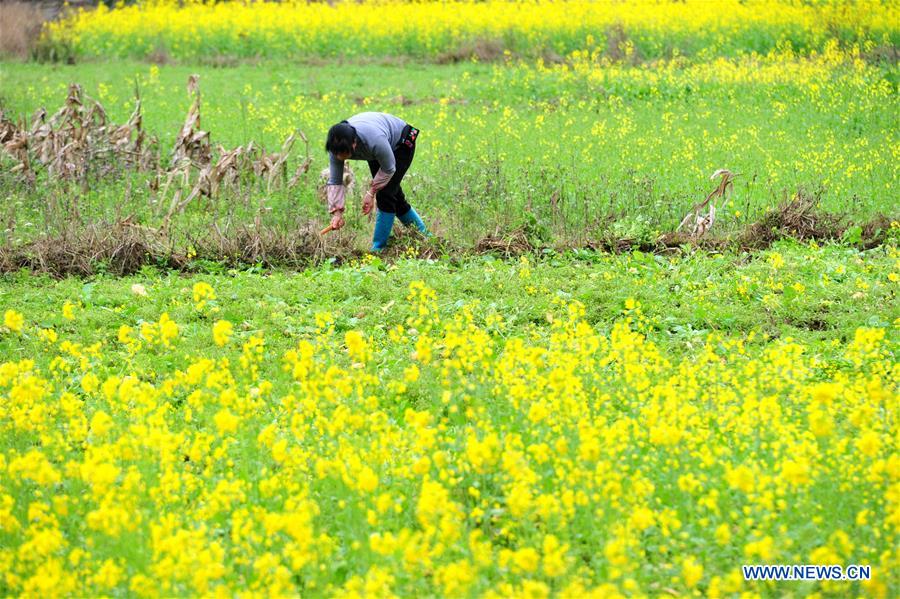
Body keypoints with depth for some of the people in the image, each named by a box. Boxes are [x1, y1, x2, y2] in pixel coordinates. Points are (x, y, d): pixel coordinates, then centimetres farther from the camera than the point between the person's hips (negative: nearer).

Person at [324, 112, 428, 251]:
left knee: (385, 194, -16)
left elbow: (388, 169, -28)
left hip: (401, 144, -6)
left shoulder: (375, 141, -46)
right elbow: (334, 181, -22)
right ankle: (422, 233, 33)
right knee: (393, 194, 13)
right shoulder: (337, 146, -29)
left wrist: (371, 192, -25)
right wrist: (337, 212, -29)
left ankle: (378, 248, -9)